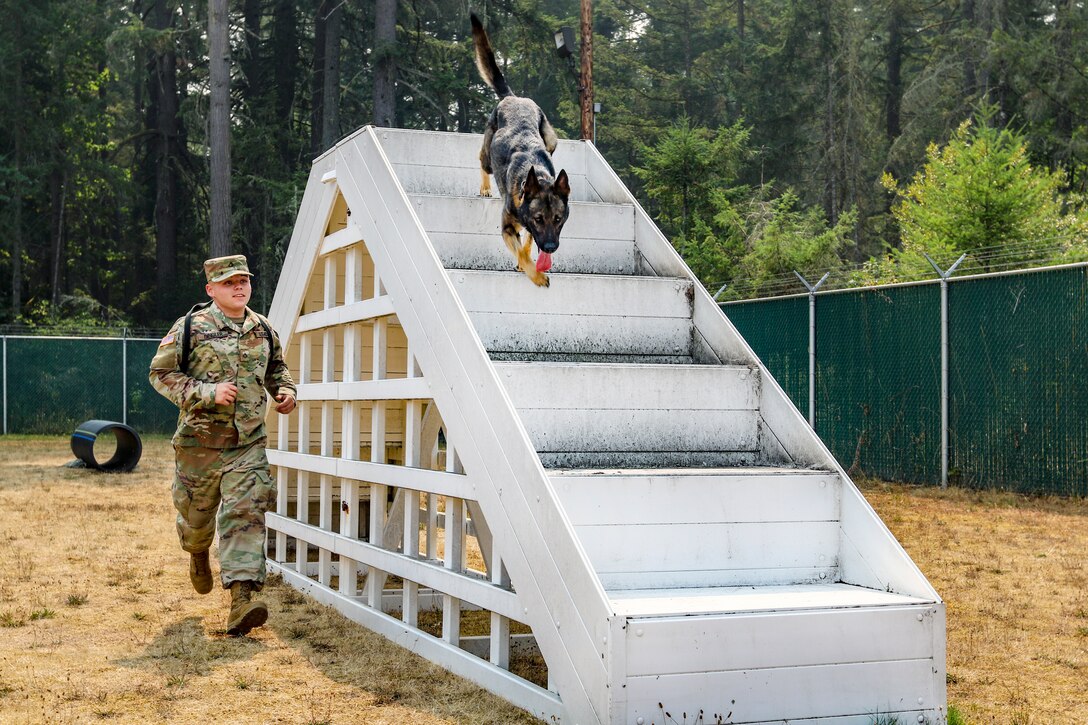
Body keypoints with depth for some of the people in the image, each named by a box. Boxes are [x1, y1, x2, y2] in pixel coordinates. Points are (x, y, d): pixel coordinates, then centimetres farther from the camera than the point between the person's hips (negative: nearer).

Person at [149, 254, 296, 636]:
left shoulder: (264, 330, 7)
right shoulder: (191, 327, -7)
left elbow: (276, 367, 26)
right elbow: (160, 373, -8)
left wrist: (285, 390, 5)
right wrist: (207, 393, -20)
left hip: (249, 443, 2)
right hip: (200, 442, -2)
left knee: (246, 515, -12)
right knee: (196, 513, 15)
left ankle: (242, 598, -18)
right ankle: (198, 553, 51)